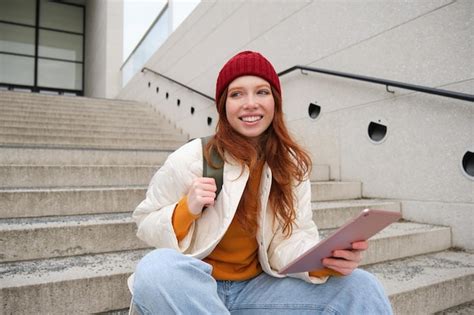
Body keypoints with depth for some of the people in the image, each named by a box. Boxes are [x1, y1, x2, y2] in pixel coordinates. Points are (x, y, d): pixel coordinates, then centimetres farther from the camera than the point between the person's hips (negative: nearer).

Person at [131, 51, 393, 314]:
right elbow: (146, 225, -5)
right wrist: (187, 209, -25)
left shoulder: (292, 165, -4)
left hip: (254, 287, 2)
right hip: (193, 285, -1)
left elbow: (288, 241, -6)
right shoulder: (189, 160, -15)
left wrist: (325, 259, -27)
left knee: (362, 289, -14)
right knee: (158, 269, -37)